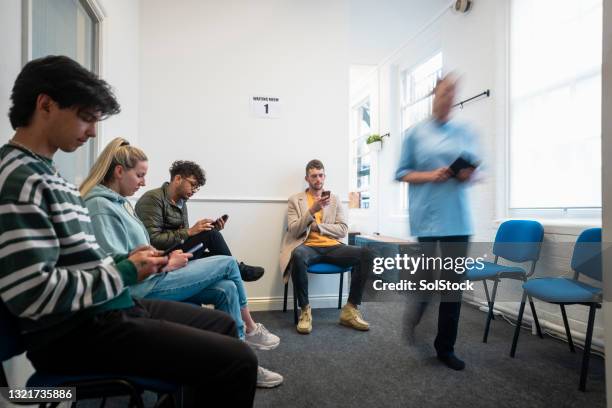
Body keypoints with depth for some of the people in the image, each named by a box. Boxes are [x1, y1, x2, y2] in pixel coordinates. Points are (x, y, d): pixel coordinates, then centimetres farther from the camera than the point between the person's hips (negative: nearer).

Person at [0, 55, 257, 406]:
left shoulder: (44, 172, 15)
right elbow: (33, 294, -25)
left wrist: (124, 261, 3)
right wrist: (124, 273, -14)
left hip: (108, 308, 10)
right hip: (77, 331, -10)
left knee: (222, 324, 19)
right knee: (237, 360, -17)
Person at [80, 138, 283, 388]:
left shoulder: (119, 202, 15)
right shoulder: (100, 206, -15)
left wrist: (164, 260, 3)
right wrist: (167, 264, -13)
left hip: (150, 279, 9)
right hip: (142, 289, -9)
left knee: (227, 289, -5)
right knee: (228, 263, -6)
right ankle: (250, 329, 16)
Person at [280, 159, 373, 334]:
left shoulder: (334, 199, 16)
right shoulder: (295, 200, 8)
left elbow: (343, 229, 6)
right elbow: (293, 231, -4)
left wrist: (317, 226, -7)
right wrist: (312, 210, -17)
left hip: (331, 247, 3)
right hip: (308, 247, -3)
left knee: (365, 254, -22)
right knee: (298, 256, -39)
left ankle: (350, 310, -11)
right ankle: (305, 310, -19)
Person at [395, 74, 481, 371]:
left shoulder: (465, 132, 12)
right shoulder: (415, 133, 4)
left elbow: (475, 169, 16)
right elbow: (402, 173, 2)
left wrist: (468, 174, -7)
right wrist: (430, 175, -14)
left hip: (457, 219, 3)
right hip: (425, 218, -3)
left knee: (453, 283, 7)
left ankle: (445, 347, 23)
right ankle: (406, 339, 31)